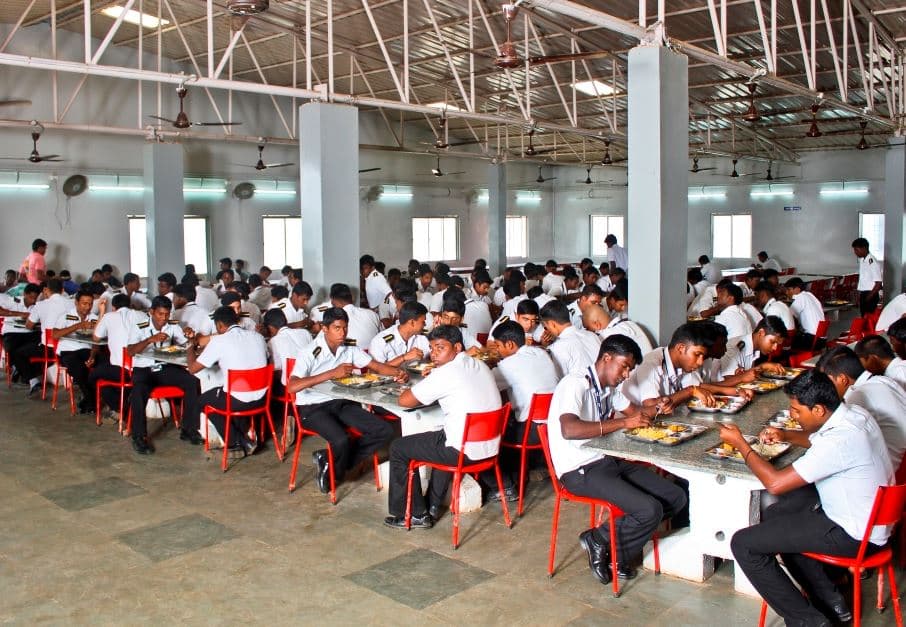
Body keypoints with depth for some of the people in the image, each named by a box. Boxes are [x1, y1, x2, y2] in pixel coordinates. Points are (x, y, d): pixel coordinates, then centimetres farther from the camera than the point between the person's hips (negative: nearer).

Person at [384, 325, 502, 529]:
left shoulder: (446, 373, -15)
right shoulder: (480, 366, 9)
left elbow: (404, 400, -12)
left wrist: (419, 388, 9)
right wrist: (431, 381, 16)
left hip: (465, 451, -8)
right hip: (490, 447, 8)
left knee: (398, 448, 9)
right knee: (443, 438, 37)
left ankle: (417, 514, 17)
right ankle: (432, 506, 37)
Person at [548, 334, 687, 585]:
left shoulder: (607, 387, 14)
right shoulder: (576, 384, -16)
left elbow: (634, 410, 26)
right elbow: (569, 429, -33)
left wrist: (656, 407, 2)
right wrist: (623, 423, -29)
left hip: (608, 460, 10)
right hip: (580, 470, -10)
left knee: (676, 499, -1)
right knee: (650, 511, -23)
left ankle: (606, 540, 3)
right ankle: (599, 539, 2)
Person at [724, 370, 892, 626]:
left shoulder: (839, 441, -30)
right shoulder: (852, 413, -1)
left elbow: (775, 483, -27)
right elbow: (816, 439, 22)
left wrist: (739, 443, -15)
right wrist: (785, 435, 4)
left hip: (855, 535, -10)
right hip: (867, 515, 10)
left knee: (744, 544, -12)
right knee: (775, 514, 25)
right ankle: (830, 600, 25)